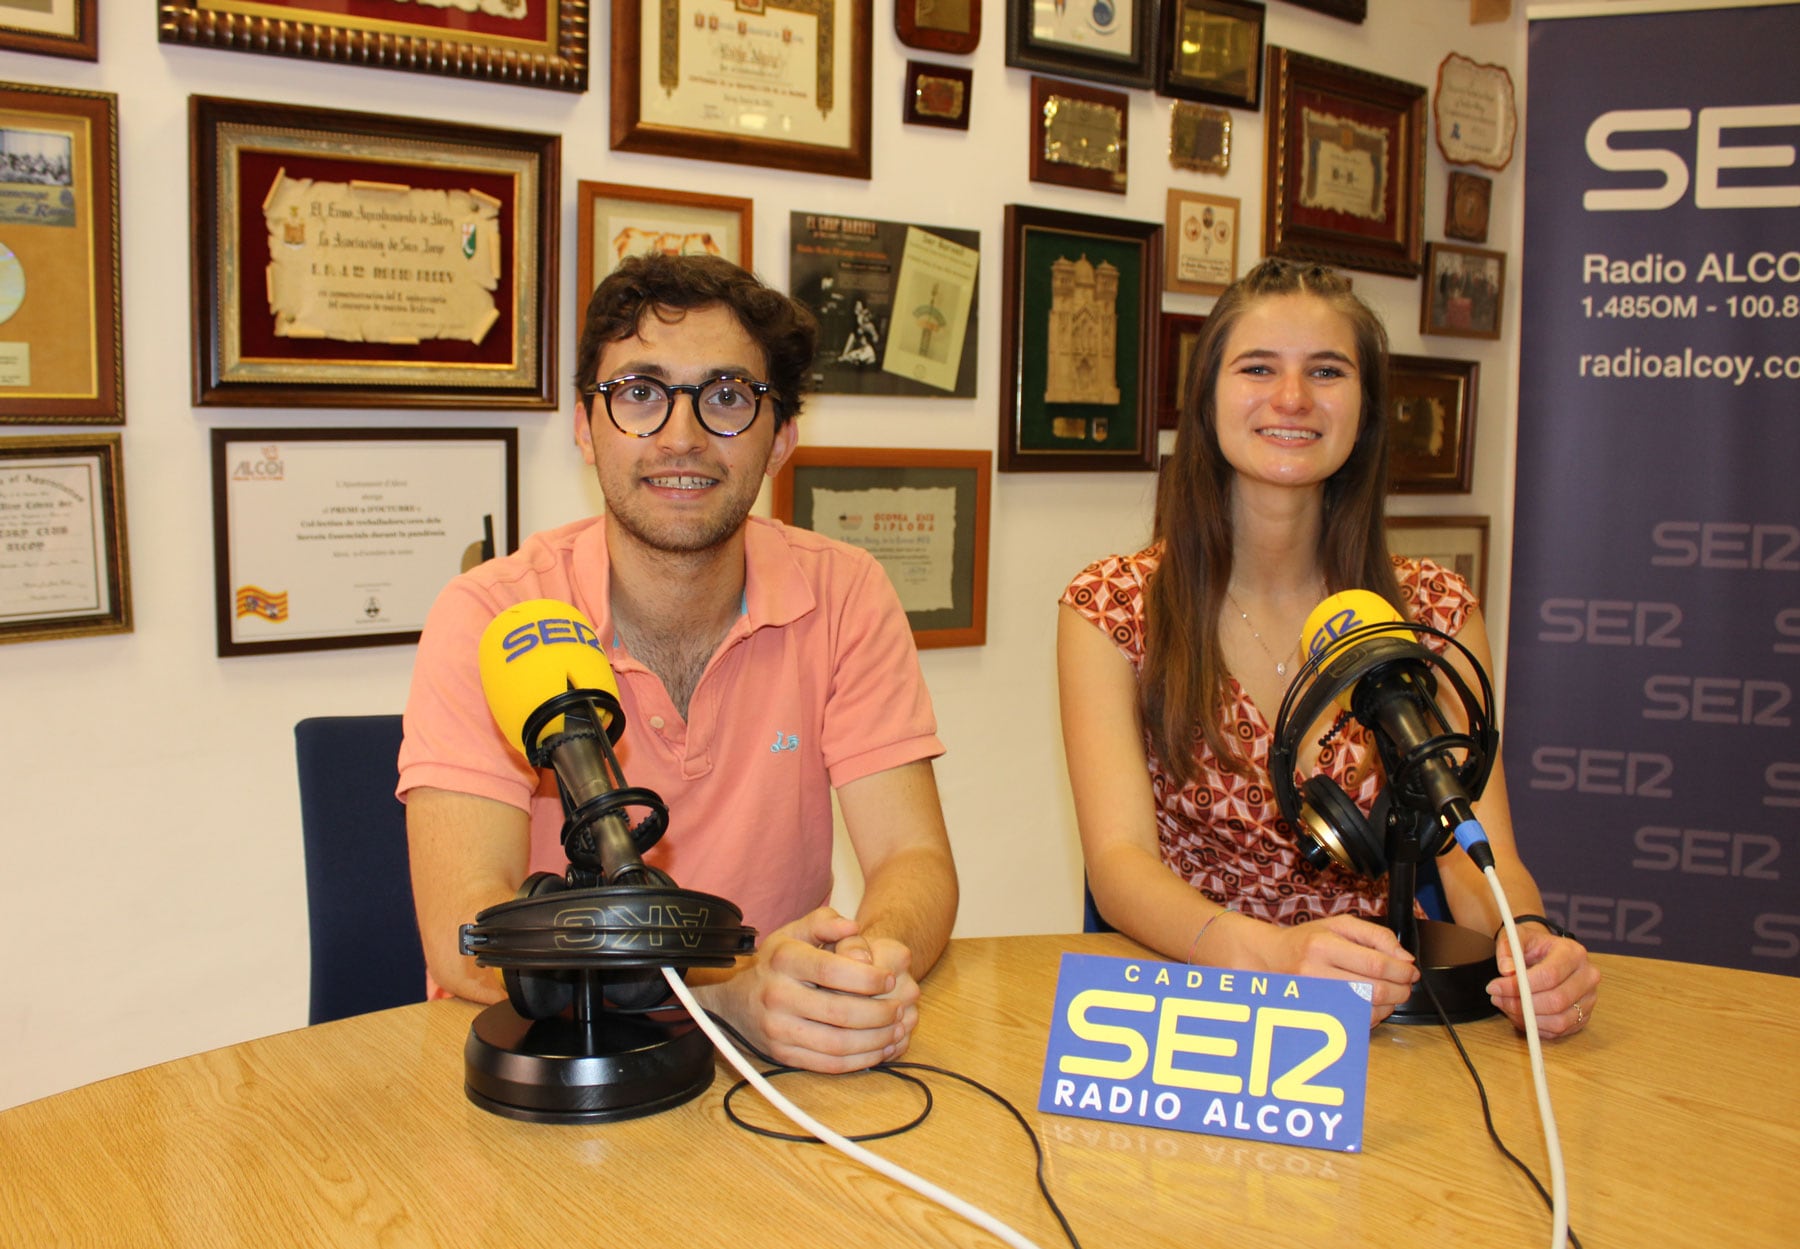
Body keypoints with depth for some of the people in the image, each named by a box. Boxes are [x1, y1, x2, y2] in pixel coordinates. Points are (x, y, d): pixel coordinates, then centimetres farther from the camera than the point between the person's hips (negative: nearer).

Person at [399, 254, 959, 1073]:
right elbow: (465, 935, -19)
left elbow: (914, 859, -7)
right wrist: (728, 987, -32)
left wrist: (875, 963, -29)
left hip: (783, 1068, 3)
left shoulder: (843, 596, -3)